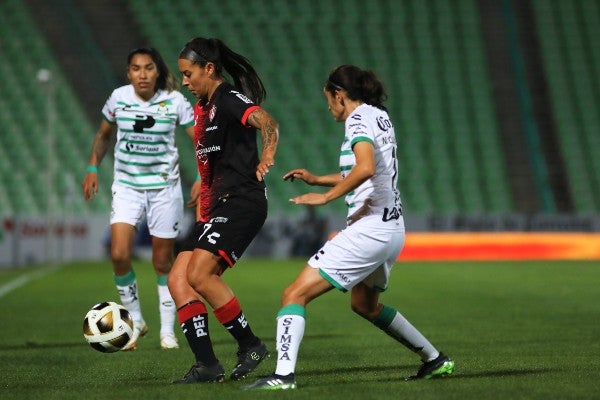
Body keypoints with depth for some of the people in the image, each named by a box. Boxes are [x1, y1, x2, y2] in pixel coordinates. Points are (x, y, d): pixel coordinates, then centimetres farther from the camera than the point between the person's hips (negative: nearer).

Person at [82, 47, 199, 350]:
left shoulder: (175, 100, -8)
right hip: (127, 186, 1)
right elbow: (104, 135, 14)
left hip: (164, 186, -1)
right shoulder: (118, 98, -3)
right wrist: (93, 168, 5)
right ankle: (135, 320, 5)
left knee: (163, 261, 4)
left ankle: (167, 331, 18)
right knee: (119, 254, -15)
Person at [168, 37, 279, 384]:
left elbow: (267, 121, -29)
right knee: (178, 280, -1)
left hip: (242, 202, -10)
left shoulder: (230, 99, -9)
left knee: (199, 274, -22)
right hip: (217, 207, 10)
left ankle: (250, 345, -8)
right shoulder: (202, 107, 19)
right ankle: (206, 365, -5)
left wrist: (267, 156, -44)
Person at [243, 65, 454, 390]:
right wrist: (317, 179, 29)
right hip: (391, 227, 10)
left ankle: (283, 374, -26)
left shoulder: (359, 119, -11)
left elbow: (366, 168, -30)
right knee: (364, 304, 32)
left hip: (368, 228, -10)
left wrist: (326, 196, -25)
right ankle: (435, 359, 38)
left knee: (295, 294, -12)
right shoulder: (379, 116, 16)